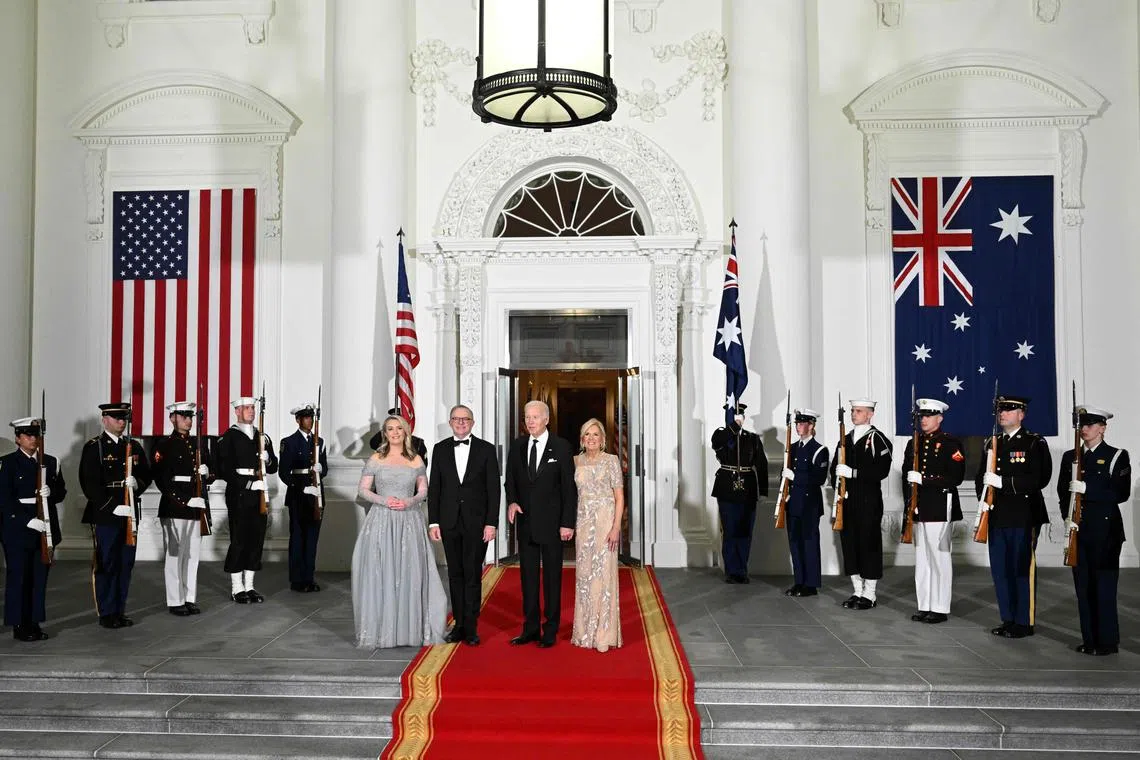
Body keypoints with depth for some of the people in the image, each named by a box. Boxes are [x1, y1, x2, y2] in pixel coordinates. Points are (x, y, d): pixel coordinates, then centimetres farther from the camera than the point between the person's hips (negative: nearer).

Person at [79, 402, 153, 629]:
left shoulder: (134, 446, 14)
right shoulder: (93, 447, -2)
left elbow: (146, 474, 14)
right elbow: (90, 483, -10)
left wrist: (137, 483, -10)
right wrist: (113, 506, -17)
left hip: (130, 513, 5)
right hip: (106, 514, -5)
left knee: (126, 564, 9)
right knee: (106, 565, 0)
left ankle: (120, 612, 17)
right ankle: (107, 614, 9)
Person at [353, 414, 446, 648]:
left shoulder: (416, 460, 8)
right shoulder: (376, 459, 4)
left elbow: (423, 490, 10)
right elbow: (363, 489, 4)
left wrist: (409, 502, -9)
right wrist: (384, 501, -12)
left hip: (409, 522, 1)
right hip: (381, 521, -1)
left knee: (410, 574, 0)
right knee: (380, 574, -2)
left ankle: (410, 628, 9)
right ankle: (380, 629, 8)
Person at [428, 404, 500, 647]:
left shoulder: (486, 449, 0)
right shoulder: (440, 449, 6)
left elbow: (494, 488, -2)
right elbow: (434, 488, 7)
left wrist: (491, 522, -8)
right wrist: (433, 521, 1)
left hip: (477, 522, -2)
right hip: (449, 522, 2)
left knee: (473, 575, 1)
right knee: (455, 575, 9)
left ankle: (471, 628, 10)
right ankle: (459, 625, 18)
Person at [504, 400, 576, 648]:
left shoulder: (561, 447, -6)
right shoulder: (517, 446, 5)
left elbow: (569, 487, -7)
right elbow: (510, 480, 13)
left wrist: (567, 523, -11)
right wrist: (512, 501, -7)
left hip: (551, 523, -4)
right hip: (525, 522, 4)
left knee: (552, 577, 5)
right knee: (528, 576, 9)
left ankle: (550, 630, 15)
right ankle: (530, 629, 19)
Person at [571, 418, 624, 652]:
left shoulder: (611, 460, -2)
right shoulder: (576, 461, 8)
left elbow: (619, 496, -5)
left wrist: (616, 527, -12)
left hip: (605, 521, -4)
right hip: (583, 521, 4)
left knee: (604, 573, -3)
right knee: (583, 574, 7)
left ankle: (605, 633, 5)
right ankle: (585, 631, 18)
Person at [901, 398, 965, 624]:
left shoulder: (951, 444, -4)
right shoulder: (913, 444, 15)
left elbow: (956, 477, -14)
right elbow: (906, 476, 15)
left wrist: (924, 479, -20)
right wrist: (909, 503, 4)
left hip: (940, 510, -6)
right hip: (919, 510, 6)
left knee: (939, 558, -2)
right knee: (921, 559, 10)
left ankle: (940, 609, 6)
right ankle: (924, 606, 17)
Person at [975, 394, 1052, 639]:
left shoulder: (1035, 443, -4)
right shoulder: (991, 443, 14)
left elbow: (1039, 479, -14)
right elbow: (981, 476, 15)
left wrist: (1003, 482, -21)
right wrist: (982, 498, -3)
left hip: (1023, 517, -6)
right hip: (997, 516, 6)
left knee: (1023, 570, 0)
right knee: (1000, 570, 10)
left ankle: (1024, 622, 11)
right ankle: (1008, 619, 22)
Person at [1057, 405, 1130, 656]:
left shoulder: (1117, 456, -1)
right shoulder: (1070, 457, 12)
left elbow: (1121, 493, -10)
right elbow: (1062, 491, 10)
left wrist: (1087, 489, -20)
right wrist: (1067, 516, -5)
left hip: (1106, 531, -4)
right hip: (1078, 530, 4)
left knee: (1104, 586, -2)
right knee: (1083, 586, 7)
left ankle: (1107, 642, 7)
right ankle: (1089, 639, 15)